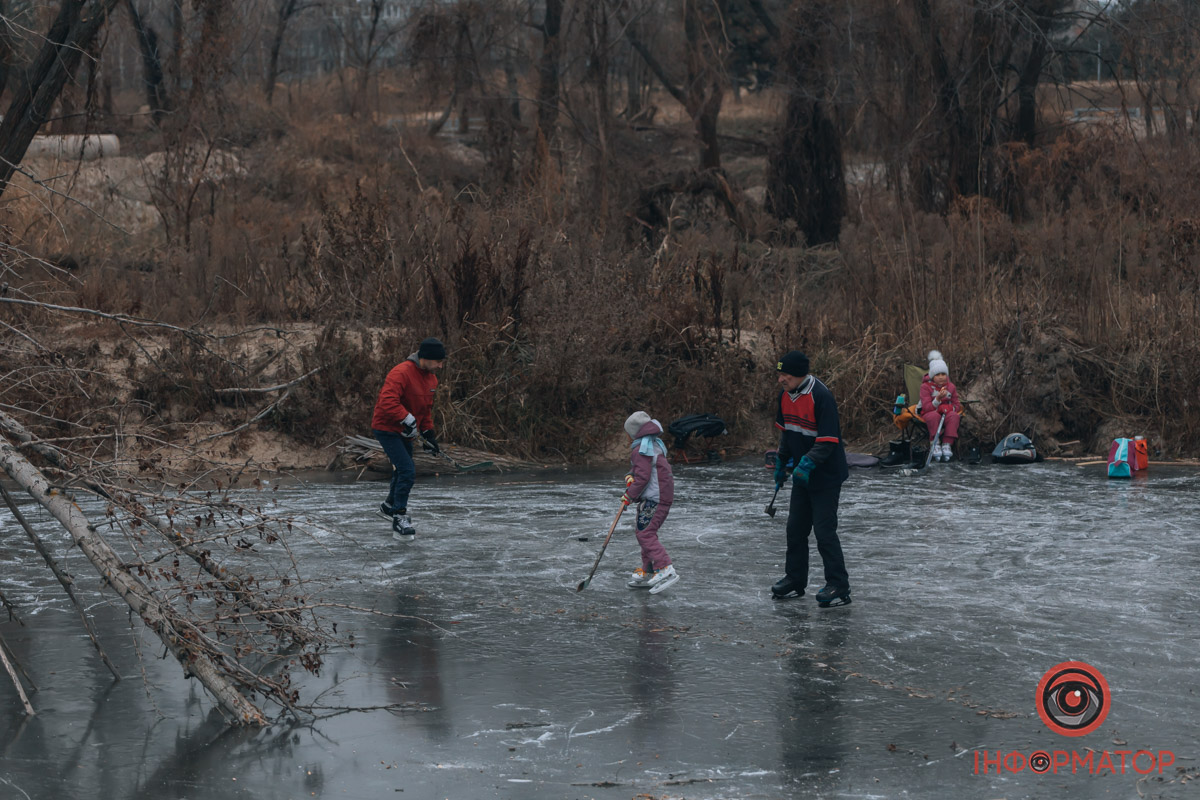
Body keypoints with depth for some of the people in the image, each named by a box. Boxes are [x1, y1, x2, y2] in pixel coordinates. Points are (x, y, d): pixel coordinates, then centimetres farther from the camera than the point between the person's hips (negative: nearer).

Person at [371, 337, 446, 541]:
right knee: (407, 471, -18)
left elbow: (426, 409, 19)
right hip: (386, 428, -9)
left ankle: (389, 507, 45)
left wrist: (428, 433, 13)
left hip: (405, 432, 9)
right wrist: (408, 419, -34)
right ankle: (399, 520, -12)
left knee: (403, 471, 21)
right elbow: (387, 401, -34)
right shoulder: (401, 373, -25)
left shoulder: (431, 378, 6)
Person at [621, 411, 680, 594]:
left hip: (653, 499, -10)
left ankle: (666, 569, -23)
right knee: (646, 533, 16)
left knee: (645, 534, -14)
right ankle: (648, 573, 20)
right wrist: (631, 476, 6)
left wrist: (630, 495, -7)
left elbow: (643, 477, -18)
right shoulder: (655, 444, 17)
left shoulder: (641, 450, -15)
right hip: (662, 495, 10)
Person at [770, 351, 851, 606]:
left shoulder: (821, 397, -24)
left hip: (826, 476, -8)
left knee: (824, 531, -8)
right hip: (802, 473, 8)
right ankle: (795, 580, 24)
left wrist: (808, 464, -34)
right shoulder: (786, 395, 1)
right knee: (795, 528, 12)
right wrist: (781, 462, 17)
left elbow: (828, 441, -25)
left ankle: (839, 587, -1)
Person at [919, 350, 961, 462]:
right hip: (929, 414, -2)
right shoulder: (926, 387, -2)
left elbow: (957, 406, 10)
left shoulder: (951, 387, 9)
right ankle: (934, 444, -33)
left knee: (953, 415, -35)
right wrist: (938, 399, -28)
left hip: (947, 413, 2)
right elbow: (926, 407, -12)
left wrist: (949, 408, -15)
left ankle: (947, 445, -38)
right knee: (934, 416, -40)